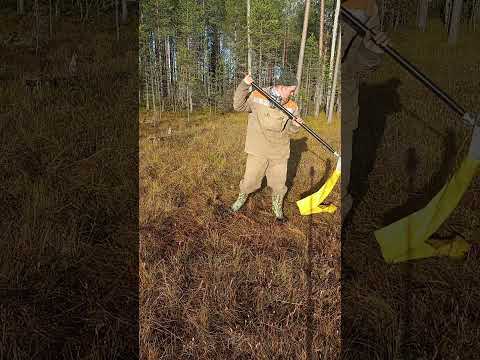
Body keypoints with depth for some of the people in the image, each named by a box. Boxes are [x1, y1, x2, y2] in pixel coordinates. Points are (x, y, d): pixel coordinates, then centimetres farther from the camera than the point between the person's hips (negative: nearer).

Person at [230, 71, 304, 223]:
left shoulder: (292, 106, -1)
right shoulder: (257, 96, -9)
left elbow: (289, 131, 6)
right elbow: (238, 106, -2)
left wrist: (295, 126, -18)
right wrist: (244, 86, -15)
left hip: (279, 153, 2)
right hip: (258, 151, -2)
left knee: (279, 184, 11)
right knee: (250, 180, 8)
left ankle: (277, 208, 38)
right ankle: (242, 198, 40)